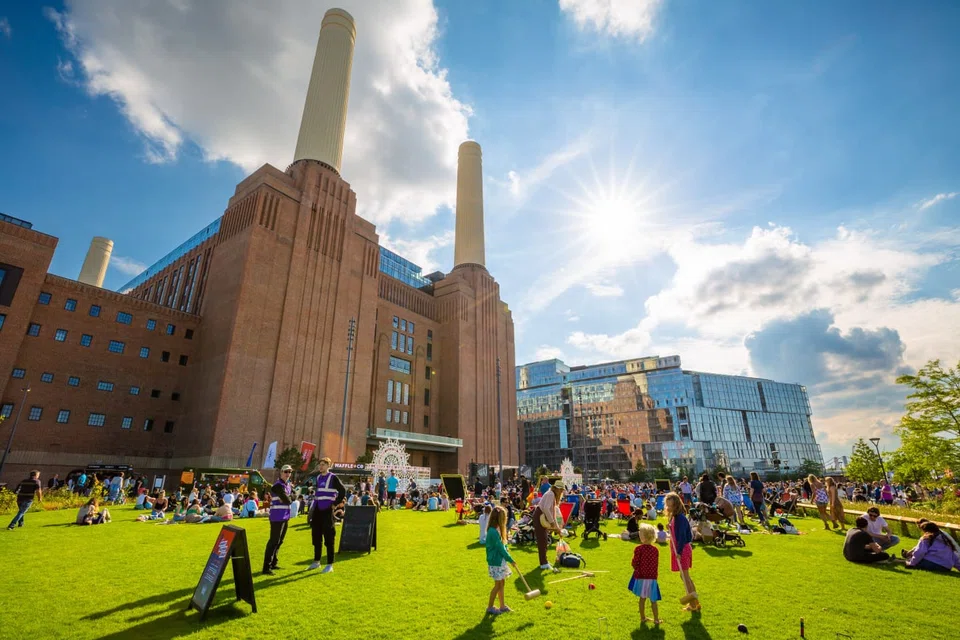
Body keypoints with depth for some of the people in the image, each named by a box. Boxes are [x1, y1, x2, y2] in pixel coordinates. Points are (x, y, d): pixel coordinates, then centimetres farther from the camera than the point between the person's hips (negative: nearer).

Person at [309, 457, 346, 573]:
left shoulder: (333, 478, -9)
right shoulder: (317, 478, 11)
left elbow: (343, 491, -11)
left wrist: (335, 504, -11)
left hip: (327, 511, -7)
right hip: (317, 511, 7)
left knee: (328, 538, -3)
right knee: (316, 537, 15)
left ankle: (330, 565, 4)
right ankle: (316, 562, 29)